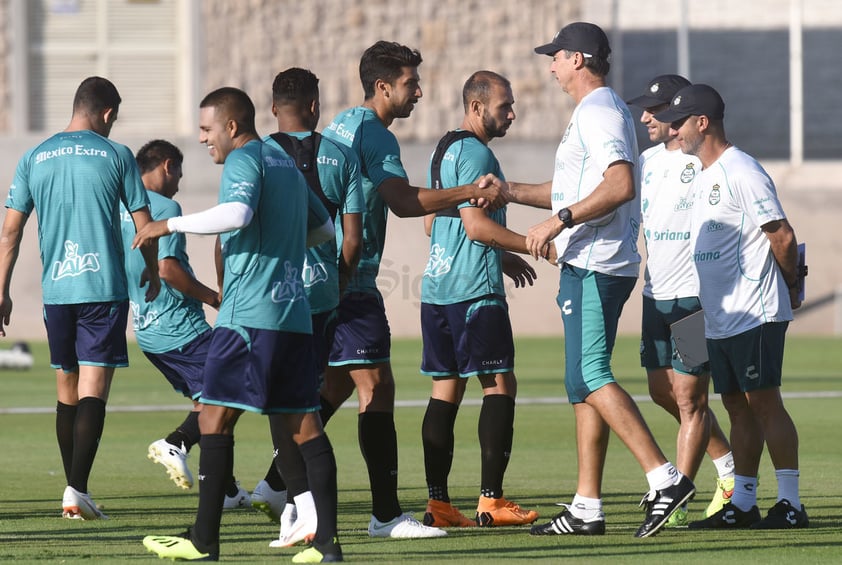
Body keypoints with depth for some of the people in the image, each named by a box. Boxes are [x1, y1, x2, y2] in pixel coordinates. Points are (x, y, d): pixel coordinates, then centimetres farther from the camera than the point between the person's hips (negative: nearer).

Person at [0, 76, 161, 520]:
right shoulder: (116, 156, -1)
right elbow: (144, 225, 3)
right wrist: (152, 274, 20)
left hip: (55, 291, 3)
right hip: (104, 288, -3)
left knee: (67, 394, 15)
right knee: (93, 392, -7)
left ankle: (73, 489, 20)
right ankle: (77, 490, -19)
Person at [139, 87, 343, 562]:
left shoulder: (244, 161, -6)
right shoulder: (287, 165, 19)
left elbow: (236, 214, -25)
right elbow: (324, 229, 28)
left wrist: (170, 225, -17)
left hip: (249, 313, -8)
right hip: (295, 313, 8)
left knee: (215, 417, -4)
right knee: (302, 424, 6)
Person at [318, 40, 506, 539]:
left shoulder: (342, 124, 17)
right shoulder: (375, 134, -13)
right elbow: (403, 201, -25)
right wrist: (472, 193, -25)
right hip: (351, 281, -10)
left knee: (335, 384, 18)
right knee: (377, 388, -9)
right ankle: (387, 514, -12)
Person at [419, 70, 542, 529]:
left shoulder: (444, 151, 19)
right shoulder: (475, 153, -12)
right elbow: (477, 225, -19)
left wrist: (501, 257, 29)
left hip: (436, 286, 9)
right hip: (474, 289, -9)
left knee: (445, 388, 8)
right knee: (500, 385, -4)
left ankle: (437, 503, 4)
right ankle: (490, 501, -8)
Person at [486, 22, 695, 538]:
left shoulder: (599, 111, -11)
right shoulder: (593, 111, 23)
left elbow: (621, 185, -25)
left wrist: (558, 221, -24)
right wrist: (511, 191, 28)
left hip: (596, 267, -11)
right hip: (588, 265, 11)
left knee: (590, 377, -17)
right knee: (584, 383, 9)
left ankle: (665, 479, -23)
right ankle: (587, 508, 9)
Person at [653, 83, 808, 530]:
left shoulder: (740, 172, -14)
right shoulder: (703, 178, 16)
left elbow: (783, 236, -15)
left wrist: (791, 288, -4)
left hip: (755, 315, -9)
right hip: (719, 320, 9)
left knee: (764, 402, -9)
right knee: (737, 406, 10)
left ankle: (790, 503, -7)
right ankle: (742, 504, 14)